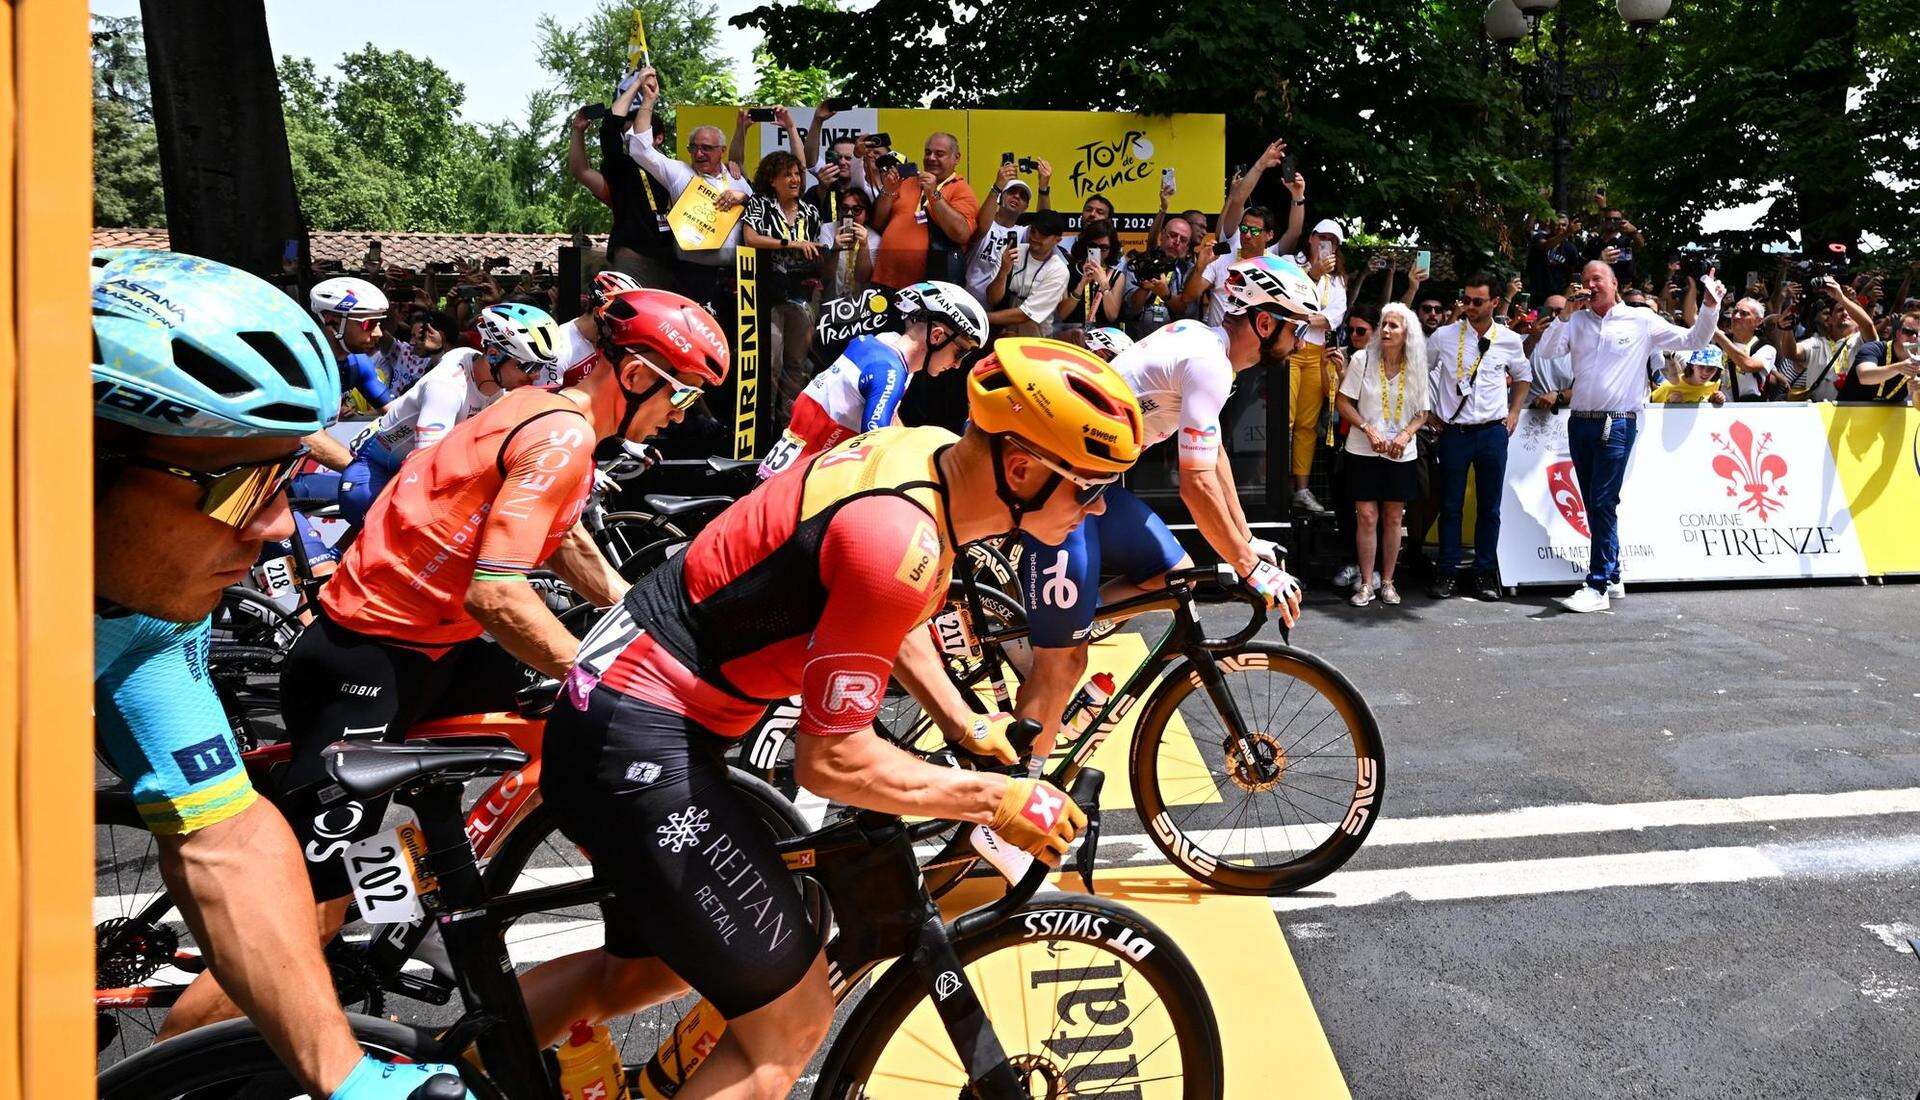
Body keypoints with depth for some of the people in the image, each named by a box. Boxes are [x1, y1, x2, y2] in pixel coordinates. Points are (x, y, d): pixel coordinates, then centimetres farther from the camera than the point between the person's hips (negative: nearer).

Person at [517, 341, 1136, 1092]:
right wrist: (997, 802, -12)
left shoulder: (928, 451, 0)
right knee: (793, 1021, -2)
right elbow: (832, 761, -21)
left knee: (644, 970, 27)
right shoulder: (899, 543, -28)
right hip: (642, 746, -10)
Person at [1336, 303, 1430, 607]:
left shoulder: (1416, 368, 0)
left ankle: (1387, 582, 18)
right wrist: (1368, 430, -14)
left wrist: (1405, 435, -11)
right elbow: (1342, 401, -4)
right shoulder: (1363, 360, -5)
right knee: (1366, 516, -4)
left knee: (1393, 518, 7)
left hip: (1401, 454, 2)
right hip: (1364, 452, -2)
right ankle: (1366, 584, 6)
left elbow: (1422, 414, 7)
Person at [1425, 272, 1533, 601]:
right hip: (1454, 432, -1)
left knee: (1489, 507, 5)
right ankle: (1446, 571, 11)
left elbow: (1523, 375, 21)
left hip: (1493, 432, 1)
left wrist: (1514, 412, 10)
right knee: (1450, 506, 3)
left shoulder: (1510, 340, 3)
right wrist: (1429, 412, 7)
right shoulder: (1444, 337, -2)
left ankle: (1485, 573, 13)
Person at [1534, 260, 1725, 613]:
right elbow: (1544, 353, -1)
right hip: (1580, 423, 5)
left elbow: (1694, 340, 6)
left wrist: (1711, 305, -8)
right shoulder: (1577, 321, 10)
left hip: (1617, 425, -4)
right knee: (1593, 504, 10)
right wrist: (1564, 315, -10)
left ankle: (1598, 587, -8)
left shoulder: (1641, 320, 2)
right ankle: (1612, 577, 21)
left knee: (1603, 504, -10)